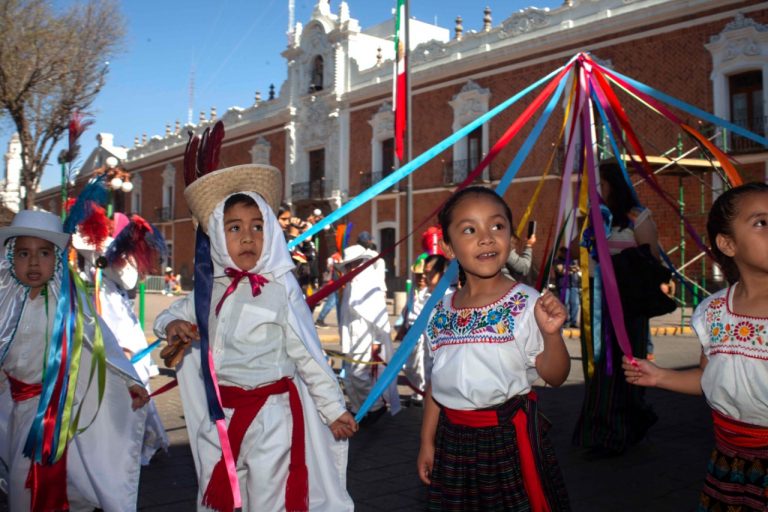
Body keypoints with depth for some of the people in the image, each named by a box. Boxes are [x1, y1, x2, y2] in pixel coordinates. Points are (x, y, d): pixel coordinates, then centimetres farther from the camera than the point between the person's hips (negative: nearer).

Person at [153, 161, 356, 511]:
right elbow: (173, 313, 19)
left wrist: (334, 410, -6)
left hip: (270, 413, -5)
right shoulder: (211, 289, 2)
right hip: (219, 414, 5)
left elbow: (308, 357, -10)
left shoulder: (280, 290, -13)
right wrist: (172, 325, -4)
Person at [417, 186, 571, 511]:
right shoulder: (442, 312, 1)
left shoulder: (526, 305, -12)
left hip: (510, 435, -4)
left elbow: (554, 376, -10)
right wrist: (427, 441, 13)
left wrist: (551, 334, -28)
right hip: (453, 437, 4)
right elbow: (437, 381, 10)